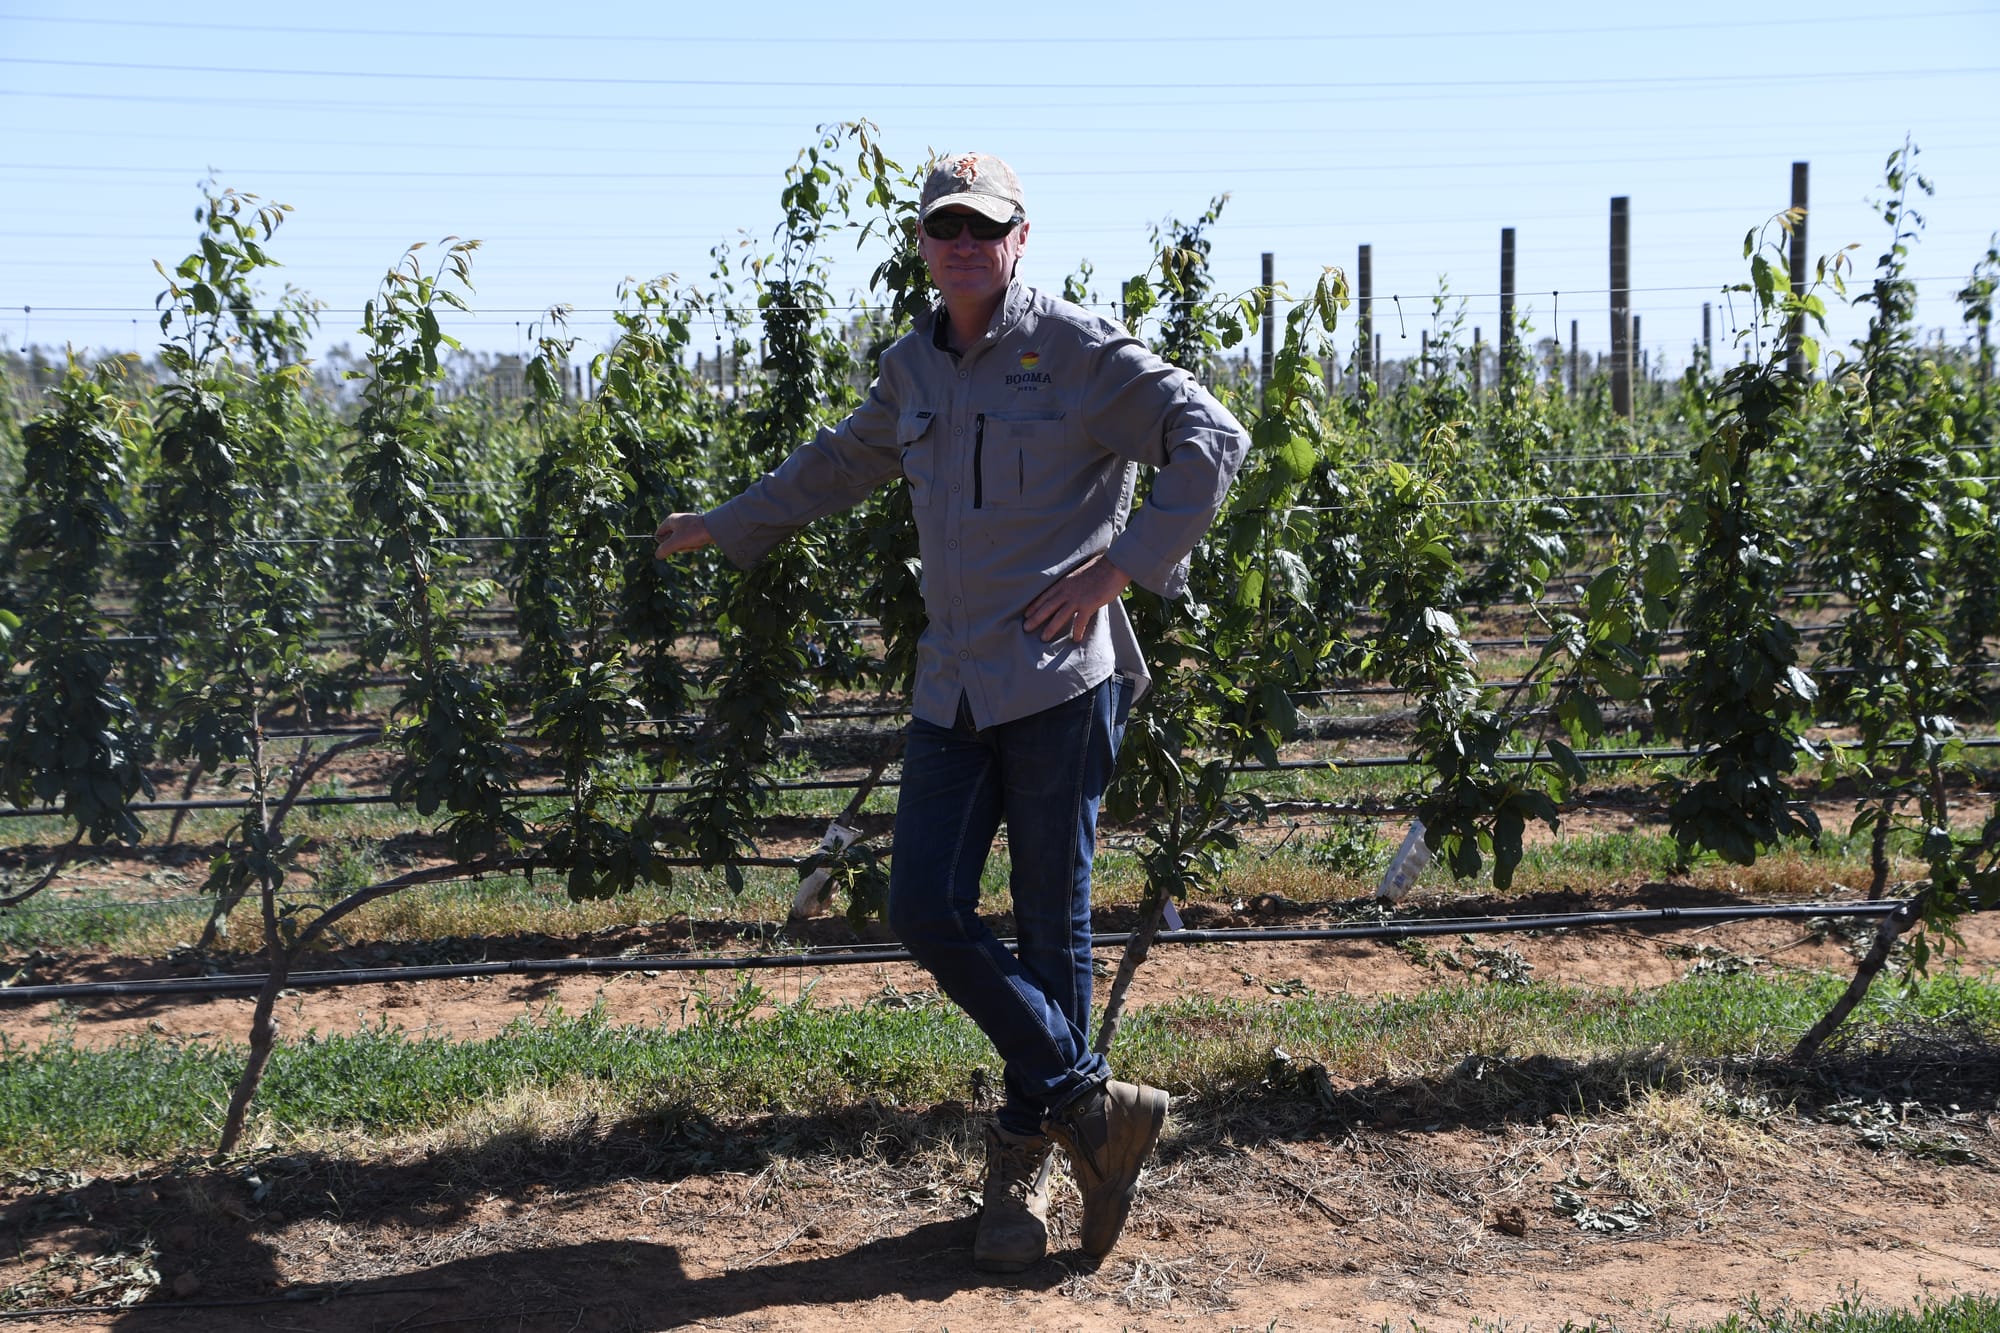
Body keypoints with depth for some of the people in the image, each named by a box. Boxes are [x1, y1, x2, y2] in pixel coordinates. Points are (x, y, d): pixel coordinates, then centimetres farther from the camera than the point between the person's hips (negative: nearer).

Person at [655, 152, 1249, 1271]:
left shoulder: (1076, 347, -3)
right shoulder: (913, 369, 16)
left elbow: (1213, 438, -7)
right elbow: (840, 465, 33)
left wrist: (1126, 561, -14)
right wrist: (725, 526, 39)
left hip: (1060, 680, -6)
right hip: (954, 685, 6)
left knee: (1051, 928, 1)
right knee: (927, 911, -2)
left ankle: (1027, 1158, 15)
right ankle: (1093, 1105, 9)